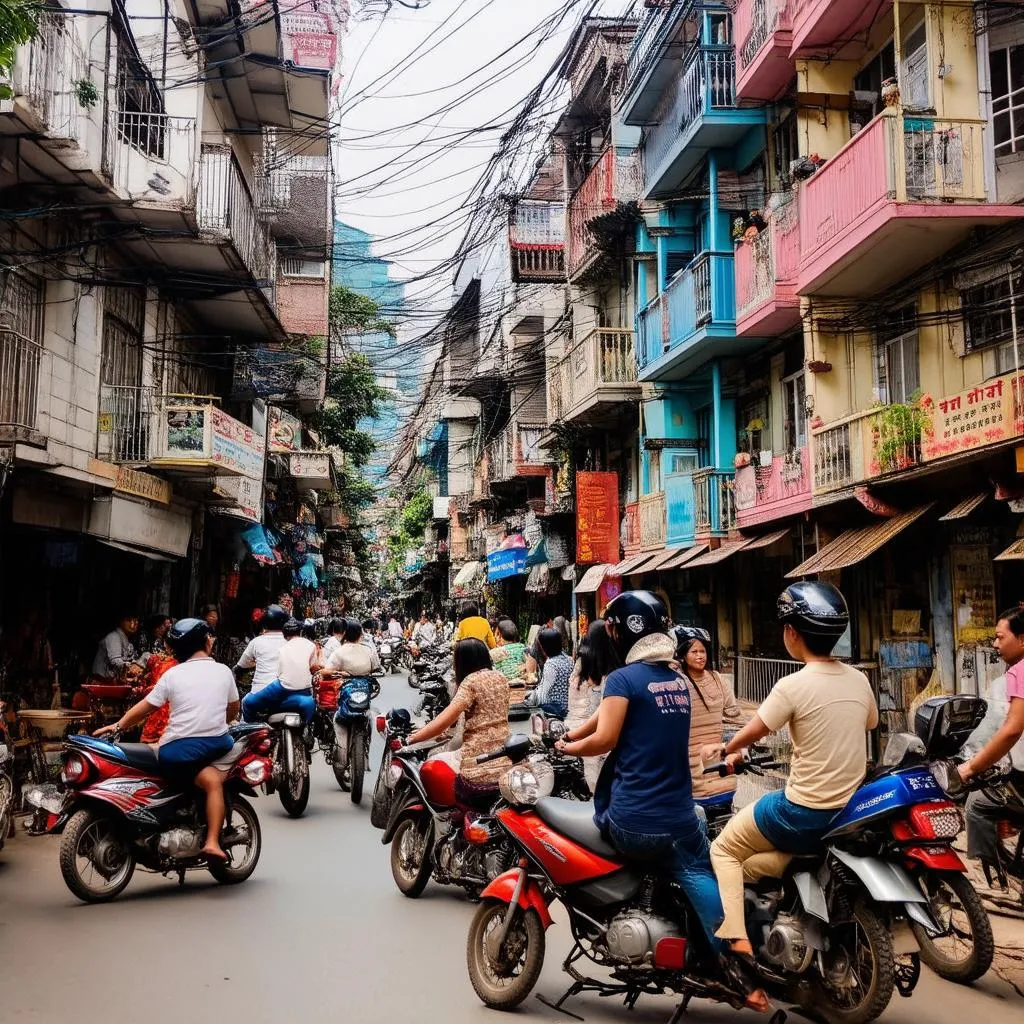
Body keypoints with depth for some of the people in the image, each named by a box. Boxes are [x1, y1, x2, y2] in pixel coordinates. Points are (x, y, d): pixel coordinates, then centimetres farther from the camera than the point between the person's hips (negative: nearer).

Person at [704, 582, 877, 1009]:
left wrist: (724, 750, 15)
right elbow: (869, 727, 22)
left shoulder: (793, 686, -17)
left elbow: (748, 735, -6)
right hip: (850, 810, 7)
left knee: (724, 850, 11)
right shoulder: (859, 680, 2)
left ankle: (737, 943, -3)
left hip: (803, 811, -7)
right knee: (752, 861, 25)